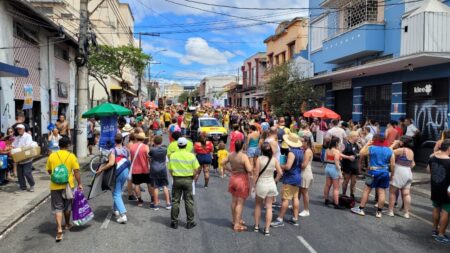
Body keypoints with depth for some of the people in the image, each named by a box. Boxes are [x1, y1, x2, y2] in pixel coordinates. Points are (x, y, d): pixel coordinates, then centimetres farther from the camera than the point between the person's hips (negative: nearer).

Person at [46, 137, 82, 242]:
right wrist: (79, 184, -4)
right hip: (68, 185, 0)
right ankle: (67, 224, 35)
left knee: (57, 208, 3)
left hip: (55, 186, 0)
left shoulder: (52, 156, -2)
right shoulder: (71, 156, -8)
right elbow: (76, 172, -10)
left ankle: (59, 229, -9)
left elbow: (49, 171, 7)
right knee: (67, 206, 18)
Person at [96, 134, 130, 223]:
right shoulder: (126, 150, 5)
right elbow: (129, 162, 9)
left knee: (116, 194, -2)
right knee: (118, 192, 25)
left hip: (117, 173, -6)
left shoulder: (113, 150, -13)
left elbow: (111, 163, -25)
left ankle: (123, 214, -12)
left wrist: (101, 169, -17)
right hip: (125, 172, 6)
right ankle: (116, 209, 35)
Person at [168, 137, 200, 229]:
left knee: (175, 201, 10)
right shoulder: (191, 155, -7)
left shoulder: (172, 155, -3)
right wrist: (193, 177, 11)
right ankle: (190, 222, 14)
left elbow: (170, 169, -1)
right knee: (189, 201, 8)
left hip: (176, 179, 1)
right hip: (188, 179, -1)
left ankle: (174, 222, 16)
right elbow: (196, 170, -6)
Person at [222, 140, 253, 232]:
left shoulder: (231, 155, -2)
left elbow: (223, 163, 10)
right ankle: (237, 225, 7)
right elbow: (249, 170, -26)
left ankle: (234, 220, 35)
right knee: (240, 203, 2)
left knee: (234, 201, 20)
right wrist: (251, 167, -5)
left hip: (233, 179, 7)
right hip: (242, 180, -7)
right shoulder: (244, 156, -22)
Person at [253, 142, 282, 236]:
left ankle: (256, 226, 26)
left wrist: (254, 185, -1)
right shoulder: (274, 159, -5)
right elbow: (280, 173, -6)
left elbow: (256, 174, -10)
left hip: (261, 184, -1)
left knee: (258, 205, 18)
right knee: (269, 207, 8)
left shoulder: (259, 159, -11)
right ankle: (267, 229, 10)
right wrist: (275, 181, 9)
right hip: (271, 184, 2)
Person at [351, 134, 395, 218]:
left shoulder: (371, 148, -6)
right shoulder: (389, 150, 3)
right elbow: (393, 165, 1)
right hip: (385, 173, 3)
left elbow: (361, 154, 4)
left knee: (366, 190, 6)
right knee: (381, 192, 6)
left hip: (373, 172, -3)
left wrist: (367, 144, 8)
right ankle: (379, 212, 12)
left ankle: (361, 209, 9)